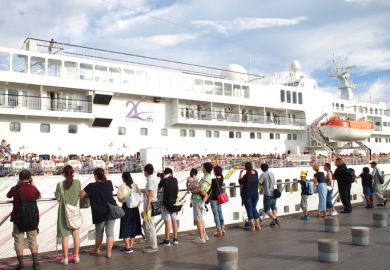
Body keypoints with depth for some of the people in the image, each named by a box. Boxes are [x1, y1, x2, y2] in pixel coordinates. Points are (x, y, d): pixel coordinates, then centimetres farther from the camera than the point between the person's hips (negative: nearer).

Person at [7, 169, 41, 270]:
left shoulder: (15, 189, -10)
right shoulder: (33, 188, -7)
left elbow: (8, 195, 13)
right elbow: (39, 196, 14)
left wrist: (17, 185, 14)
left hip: (19, 219, -1)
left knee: (19, 241, 10)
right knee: (33, 240, 12)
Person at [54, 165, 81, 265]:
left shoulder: (60, 184, -13)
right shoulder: (77, 182, -6)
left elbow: (58, 198, -10)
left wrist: (56, 193, 10)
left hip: (64, 212, -2)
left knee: (65, 235, 7)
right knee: (76, 234, 13)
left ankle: (65, 258, 14)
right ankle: (76, 256, 21)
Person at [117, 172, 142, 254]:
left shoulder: (122, 187, -13)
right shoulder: (135, 185, 0)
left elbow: (120, 199, -13)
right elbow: (139, 195, 3)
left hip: (126, 207, -5)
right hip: (135, 208, 5)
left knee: (126, 228, 4)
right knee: (133, 226, 14)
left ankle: (128, 247, 4)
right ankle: (131, 246, 21)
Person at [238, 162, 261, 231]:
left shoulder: (246, 176, -21)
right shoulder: (256, 173, -3)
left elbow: (240, 182, -5)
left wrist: (240, 173, 1)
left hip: (247, 195, -5)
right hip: (255, 194, 6)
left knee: (249, 210, 6)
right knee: (254, 209, 19)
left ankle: (253, 227, 7)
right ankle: (258, 225, 19)